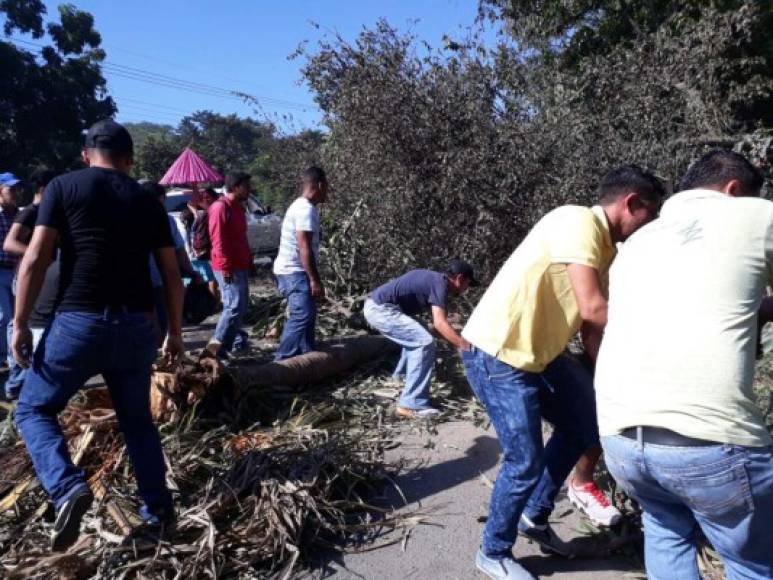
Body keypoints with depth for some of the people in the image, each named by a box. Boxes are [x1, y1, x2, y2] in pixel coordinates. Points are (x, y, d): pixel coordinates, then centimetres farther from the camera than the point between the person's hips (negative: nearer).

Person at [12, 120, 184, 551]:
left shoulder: (63, 187, 3)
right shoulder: (148, 201, 11)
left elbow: (35, 259, -5)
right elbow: (173, 274, 11)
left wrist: (21, 323, 2)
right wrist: (176, 330, 19)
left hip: (79, 322, -3)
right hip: (137, 326, 4)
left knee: (33, 409, 16)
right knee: (137, 418, 20)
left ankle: (68, 487, -6)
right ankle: (158, 507, 24)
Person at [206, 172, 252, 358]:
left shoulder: (238, 207, 17)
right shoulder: (220, 207, -13)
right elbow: (218, 240, -19)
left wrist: (249, 261, 21)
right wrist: (226, 267, -23)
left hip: (241, 266, 10)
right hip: (229, 268, -10)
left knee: (240, 305, 15)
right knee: (235, 306, -12)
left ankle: (238, 340, 25)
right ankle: (217, 345, -6)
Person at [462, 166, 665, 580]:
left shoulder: (606, 250, 11)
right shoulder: (578, 222, -18)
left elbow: (591, 329, 12)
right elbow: (592, 309, -26)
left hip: (538, 353, 10)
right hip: (496, 354, -10)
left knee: (582, 429, 18)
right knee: (525, 461, -2)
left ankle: (534, 516, 37)